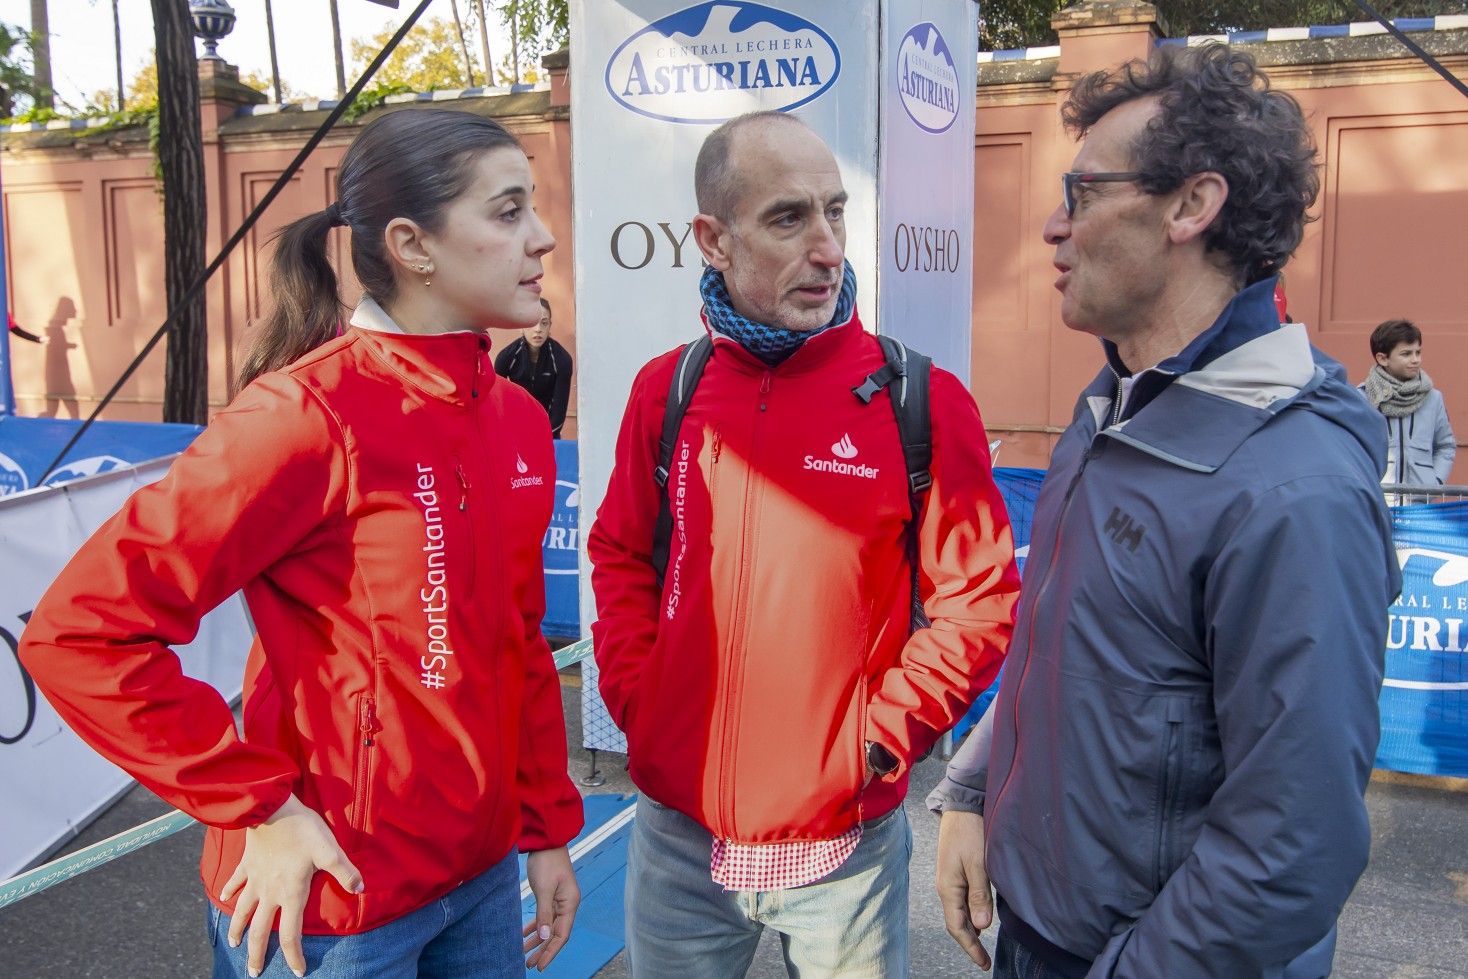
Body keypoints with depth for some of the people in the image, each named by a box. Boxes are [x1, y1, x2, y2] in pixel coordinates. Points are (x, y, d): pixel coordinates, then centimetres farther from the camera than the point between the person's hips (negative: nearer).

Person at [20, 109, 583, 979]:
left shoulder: (519, 421, 1)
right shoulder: (310, 413, -20)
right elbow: (83, 632, -20)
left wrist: (547, 830, 10)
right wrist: (262, 810, -18)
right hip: (329, 903, -6)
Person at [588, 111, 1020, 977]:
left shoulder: (922, 401, -10)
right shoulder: (667, 391, -1)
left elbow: (980, 597, -7)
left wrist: (879, 735, -12)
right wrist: (637, 699, -1)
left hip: (844, 839, -2)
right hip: (678, 827, 3)